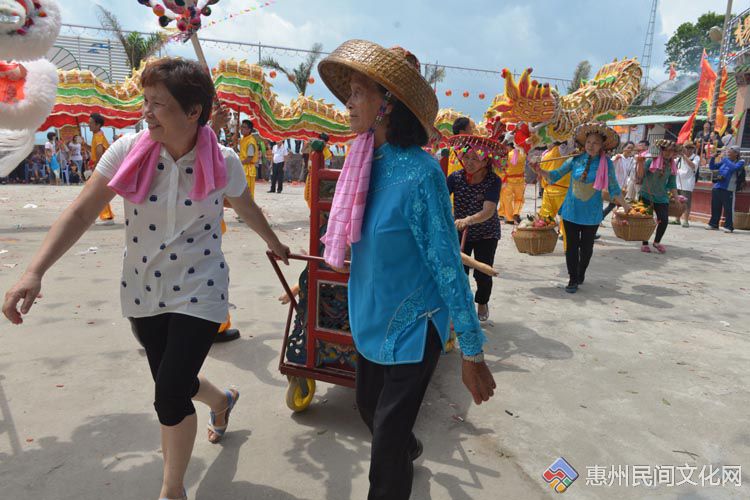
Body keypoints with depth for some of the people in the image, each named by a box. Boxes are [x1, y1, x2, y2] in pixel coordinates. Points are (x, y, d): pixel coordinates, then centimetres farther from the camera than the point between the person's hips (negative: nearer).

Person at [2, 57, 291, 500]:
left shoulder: (223, 163, -11)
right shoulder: (128, 151, -9)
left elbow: (248, 209, 8)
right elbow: (81, 213, -10)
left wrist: (275, 245, 23)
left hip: (198, 294, -3)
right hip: (143, 293, 3)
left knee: (170, 397, -6)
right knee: (174, 385, 18)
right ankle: (222, 400, 55)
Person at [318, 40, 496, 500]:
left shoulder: (419, 173, -24)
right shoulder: (369, 163, -1)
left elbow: (447, 265, -21)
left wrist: (472, 351, -16)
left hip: (411, 324, -8)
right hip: (372, 316, 8)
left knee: (388, 433, 6)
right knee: (369, 405, 26)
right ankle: (407, 450, 58)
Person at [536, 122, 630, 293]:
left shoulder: (606, 164, -5)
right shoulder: (576, 160, -4)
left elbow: (613, 189, 2)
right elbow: (555, 175, 2)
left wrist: (626, 206, -1)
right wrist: (540, 171, -14)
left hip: (591, 214, 0)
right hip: (571, 211, 1)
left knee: (586, 247, 12)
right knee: (571, 246, 4)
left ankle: (581, 274, 35)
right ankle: (573, 279, 17)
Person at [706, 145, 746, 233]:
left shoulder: (740, 162, 0)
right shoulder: (724, 161, 14)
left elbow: (734, 167, -20)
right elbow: (712, 167, 17)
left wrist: (725, 159, -13)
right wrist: (713, 158, 2)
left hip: (728, 189, -5)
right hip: (717, 187, 5)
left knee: (728, 209, -5)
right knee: (715, 207, 10)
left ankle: (729, 227, 1)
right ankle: (713, 224, 21)